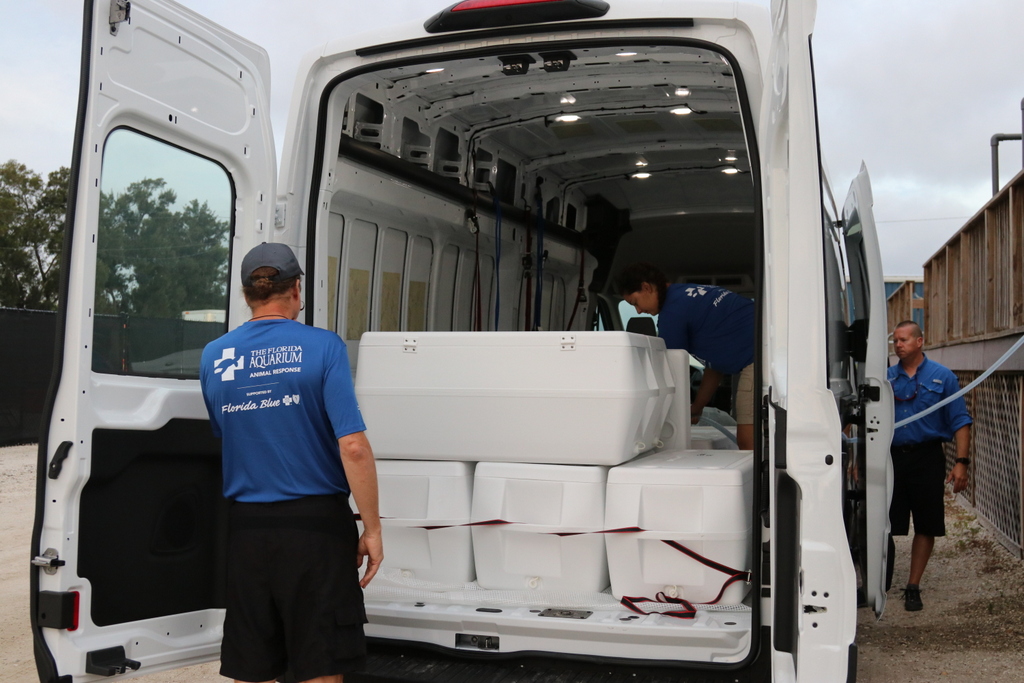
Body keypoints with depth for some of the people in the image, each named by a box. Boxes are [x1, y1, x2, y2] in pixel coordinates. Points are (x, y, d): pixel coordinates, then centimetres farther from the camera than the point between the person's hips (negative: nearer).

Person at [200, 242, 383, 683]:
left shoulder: (213, 357, 4)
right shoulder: (322, 347, -9)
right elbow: (353, 447, -15)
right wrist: (372, 529, -8)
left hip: (246, 526, 4)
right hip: (314, 523, -3)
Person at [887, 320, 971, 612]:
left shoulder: (942, 377, 1)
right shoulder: (886, 378, 6)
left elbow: (960, 422, -1)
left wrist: (961, 462, -10)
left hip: (927, 458, -1)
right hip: (890, 457, 1)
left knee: (926, 526, 5)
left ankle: (913, 587, 19)